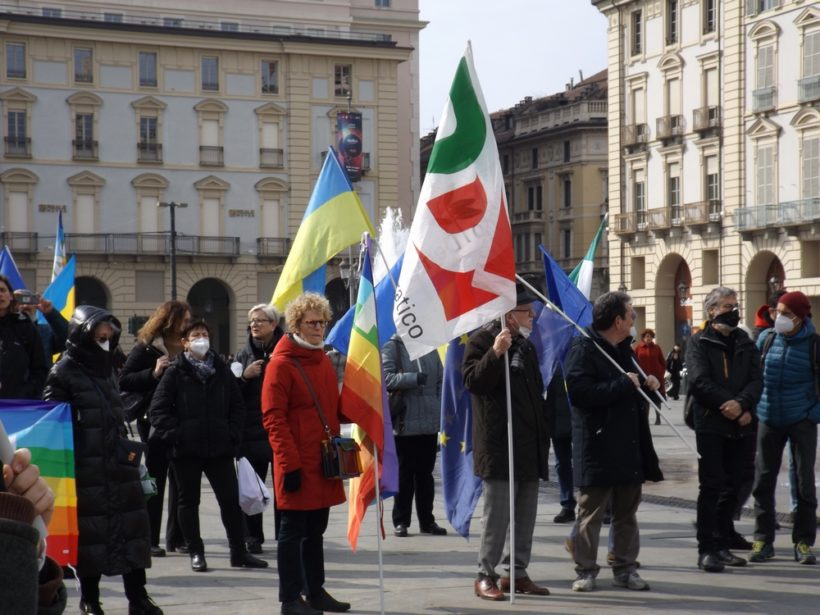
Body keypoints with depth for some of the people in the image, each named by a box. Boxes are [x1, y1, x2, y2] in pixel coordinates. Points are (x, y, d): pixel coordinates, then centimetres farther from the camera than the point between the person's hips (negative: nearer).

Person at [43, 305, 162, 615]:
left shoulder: (105, 371, 18)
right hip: (85, 469, -6)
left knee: (132, 528, 2)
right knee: (90, 532, -1)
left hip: (117, 465, 7)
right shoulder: (63, 374, -6)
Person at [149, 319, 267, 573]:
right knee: (188, 501, 6)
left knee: (231, 499, 2)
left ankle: (239, 552, 10)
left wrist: (232, 435, 1)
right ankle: (195, 552, 16)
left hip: (219, 448, 3)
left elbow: (237, 406, 13)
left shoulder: (221, 371, 9)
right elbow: (158, 410, -5)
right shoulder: (176, 372, -1)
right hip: (186, 451, -2)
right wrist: (175, 435, -13)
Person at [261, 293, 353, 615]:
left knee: (315, 530, 15)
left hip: (323, 463, 8)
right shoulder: (281, 364, -11)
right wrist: (289, 464, -19)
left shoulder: (324, 360, 13)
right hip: (297, 465, -8)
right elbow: (273, 418, -15)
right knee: (293, 531, -1)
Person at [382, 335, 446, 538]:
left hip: (430, 423, 4)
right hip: (405, 423, -4)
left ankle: (427, 520, 19)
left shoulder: (430, 347, 10)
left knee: (425, 473, 11)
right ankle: (400, 521, 12)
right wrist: (414, 378, -20)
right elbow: (386, 377, -15)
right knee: (404, 474, 3)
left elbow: (440, 381, 14)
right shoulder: (391, 348, -4)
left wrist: (441, 410, 8)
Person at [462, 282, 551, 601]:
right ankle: (485, 575, 0)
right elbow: (473, 381, -19)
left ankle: (517, 572, 19)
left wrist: (544, 432, 21)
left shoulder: (526, 346, 19)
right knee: (498, 512, -8)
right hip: (499, 444, -8)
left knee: (526, 513, 10)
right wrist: (495, 354, -30)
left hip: (529, 444, 8)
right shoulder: (482, 340, -6)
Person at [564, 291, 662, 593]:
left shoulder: (626, 349, 16)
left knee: (627, 511, 12)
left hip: (629, 446, 8)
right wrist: (625, 384, -20)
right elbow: (580, 392, -25)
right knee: (591, 512, 0)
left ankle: (625, 568, 21)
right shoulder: (583, 349, -12)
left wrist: (646, 383, 6)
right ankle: (585, 571, 8)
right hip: (597, 448, -8)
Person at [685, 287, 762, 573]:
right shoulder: (699, 343, 0)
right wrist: (731, 407, -15)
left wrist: (741, 404, -15)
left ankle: (722, 546, 17)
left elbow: (756, 380, 4)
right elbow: (700, 382, -11)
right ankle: (706, 550, -3)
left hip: (741, 426, 5)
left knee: (733, 487, 8)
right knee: (711, 487, -5)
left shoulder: (746, 344, 15)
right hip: (710, 424, -5)